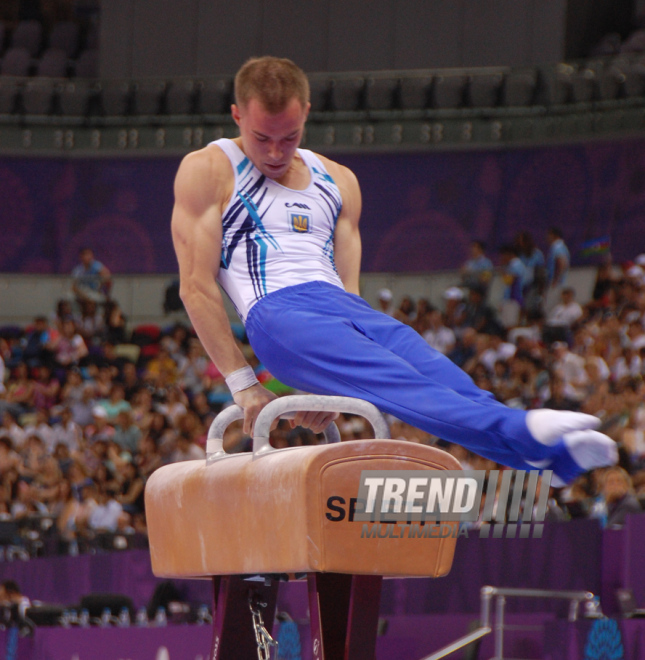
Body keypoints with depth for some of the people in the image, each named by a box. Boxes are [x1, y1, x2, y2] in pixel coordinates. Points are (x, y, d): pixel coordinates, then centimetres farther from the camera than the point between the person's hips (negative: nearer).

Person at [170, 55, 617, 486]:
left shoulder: (337, 181, 23)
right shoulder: (207, 172, 9)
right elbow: (196, 286, 3)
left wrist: (331, 383, 6)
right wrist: (242, 382, -3)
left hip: (346, 307, 5)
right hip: (278, 314, -5)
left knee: (441, 374, -24)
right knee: (398, 383, -30)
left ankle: (555, 456, -46)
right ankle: (519, 432, -53)